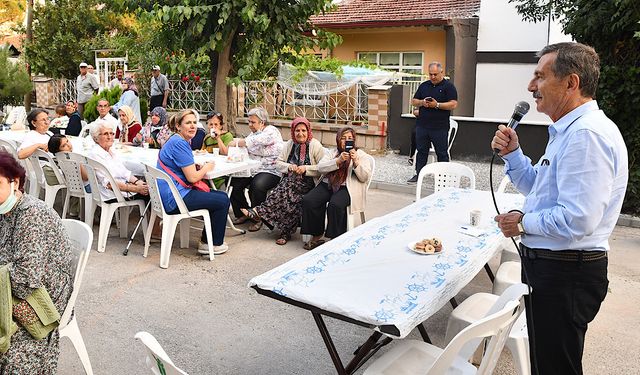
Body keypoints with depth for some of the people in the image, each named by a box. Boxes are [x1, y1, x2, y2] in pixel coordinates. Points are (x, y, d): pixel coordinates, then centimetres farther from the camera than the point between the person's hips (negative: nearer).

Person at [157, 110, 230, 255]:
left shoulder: (179, 141, 15)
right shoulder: (179, 144, -17)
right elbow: (192, 177, -20)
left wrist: (202, 166, 1)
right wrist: (207, 167, 0)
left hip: (171, 195, 10)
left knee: (221, 196, 14)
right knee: (223, 201, -5)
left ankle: (207, 239, 21)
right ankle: (211, 244, 10)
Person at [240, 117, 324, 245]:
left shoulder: (315, 145, -1)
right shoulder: (290, 144, 13)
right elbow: (278, 163, 11)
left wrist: (305, 168, -18)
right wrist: (289, 167, -9)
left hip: (307, 182, -4)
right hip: (290, 181, 4)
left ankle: (260, 211, -31)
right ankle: (285, 232, -26)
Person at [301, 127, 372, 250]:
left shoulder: (361, 155, 13)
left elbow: (364, 177, 0)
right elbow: (320, 167, 2)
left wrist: (356, 162, -15)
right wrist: (338, 160, -12)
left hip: (347, 188, -4)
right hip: (327, 184, 4)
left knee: (335, 205, -35)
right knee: (308, 200, -22)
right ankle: (316, 236, -10)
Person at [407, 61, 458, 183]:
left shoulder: (448, 86, -2)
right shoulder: (424, 85, 13)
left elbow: (453, 104, -10)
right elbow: (413, 101, 14)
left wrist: (437, 105, -20)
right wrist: (422, 102, -7)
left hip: (440, 128, -4)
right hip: (422, 126, 4)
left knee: (442, 153, 3)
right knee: (421, 151, 10)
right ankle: (418, 174, 18)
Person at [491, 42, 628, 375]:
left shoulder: (587, 134, -24)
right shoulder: (570, 130, 12)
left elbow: (577, 221, -31)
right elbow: (538, 189, 20)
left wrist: (523, 223, -14)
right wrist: (512, 153, 5)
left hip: (565, 275, -10)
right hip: (549, 266, 10)